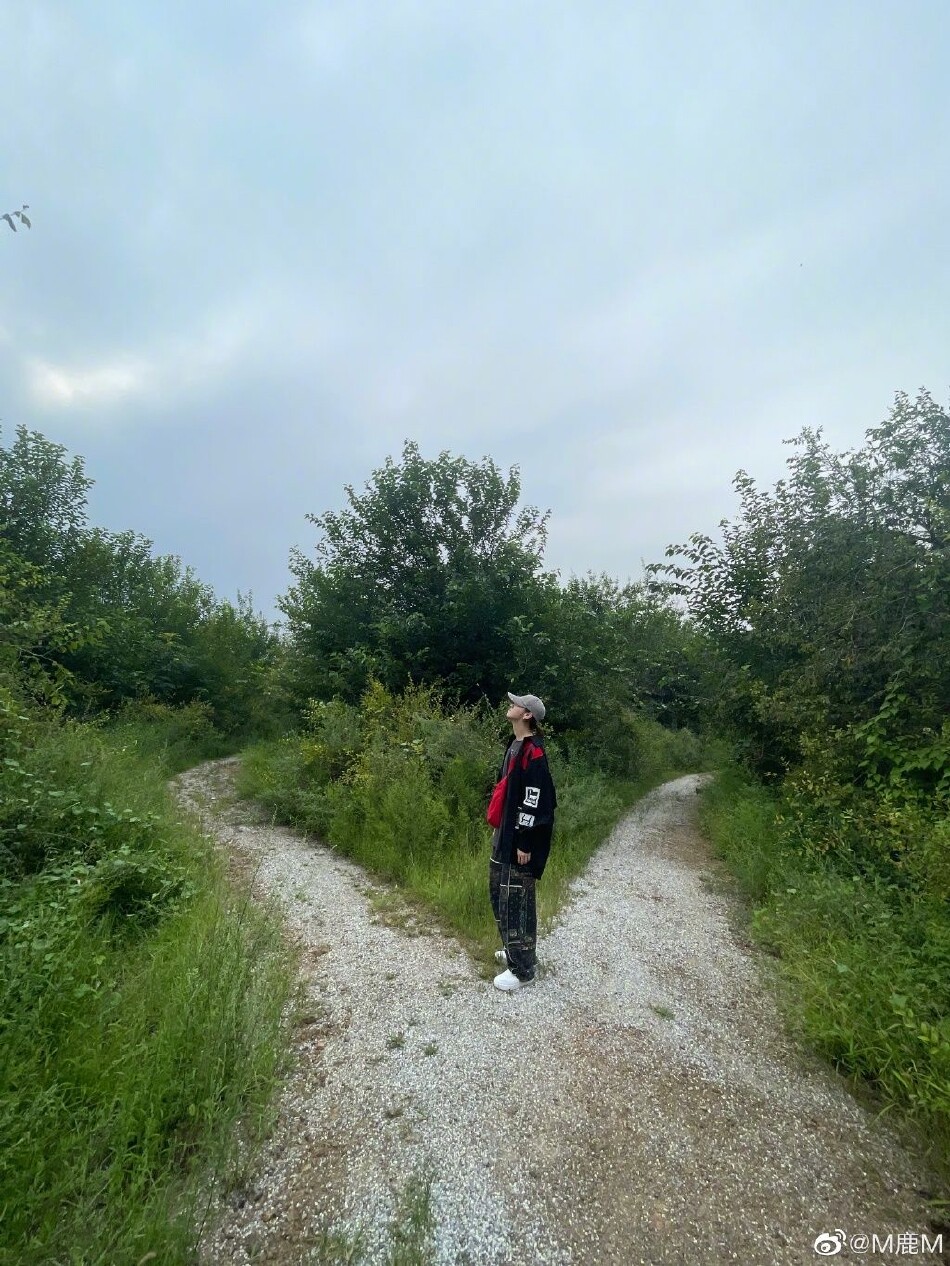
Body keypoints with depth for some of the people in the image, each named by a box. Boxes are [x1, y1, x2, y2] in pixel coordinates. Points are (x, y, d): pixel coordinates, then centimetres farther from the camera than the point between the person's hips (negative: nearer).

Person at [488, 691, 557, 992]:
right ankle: (516, 950, 36)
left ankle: (522, 968, 16)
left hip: (520, 842, -10)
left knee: (516, 901, 0)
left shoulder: (533, 753, -21)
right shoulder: (514, 745, 10)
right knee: (499, 894, 19)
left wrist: (526, 844, -19)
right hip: (504, 836, 10)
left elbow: (536, 803, -22)